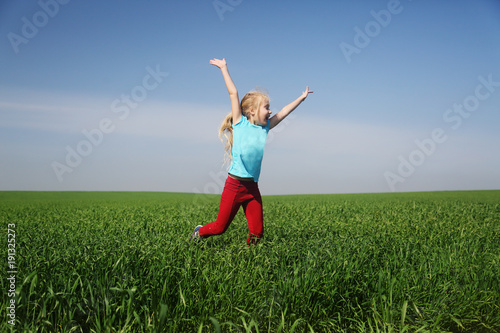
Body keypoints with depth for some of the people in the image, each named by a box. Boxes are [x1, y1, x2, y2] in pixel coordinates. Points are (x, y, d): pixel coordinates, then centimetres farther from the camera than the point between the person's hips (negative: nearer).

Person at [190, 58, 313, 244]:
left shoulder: (265, 128, 11)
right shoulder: (240, 123, -2)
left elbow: (283, 112, 21)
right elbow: (233, 93, -2)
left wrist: (301, 98, 29)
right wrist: (224, 68, 1)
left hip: (252, 187, 5)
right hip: (234, 185, -5)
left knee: (257, 231, 1)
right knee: (220, 227, 5)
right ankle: (198, 232, 33)